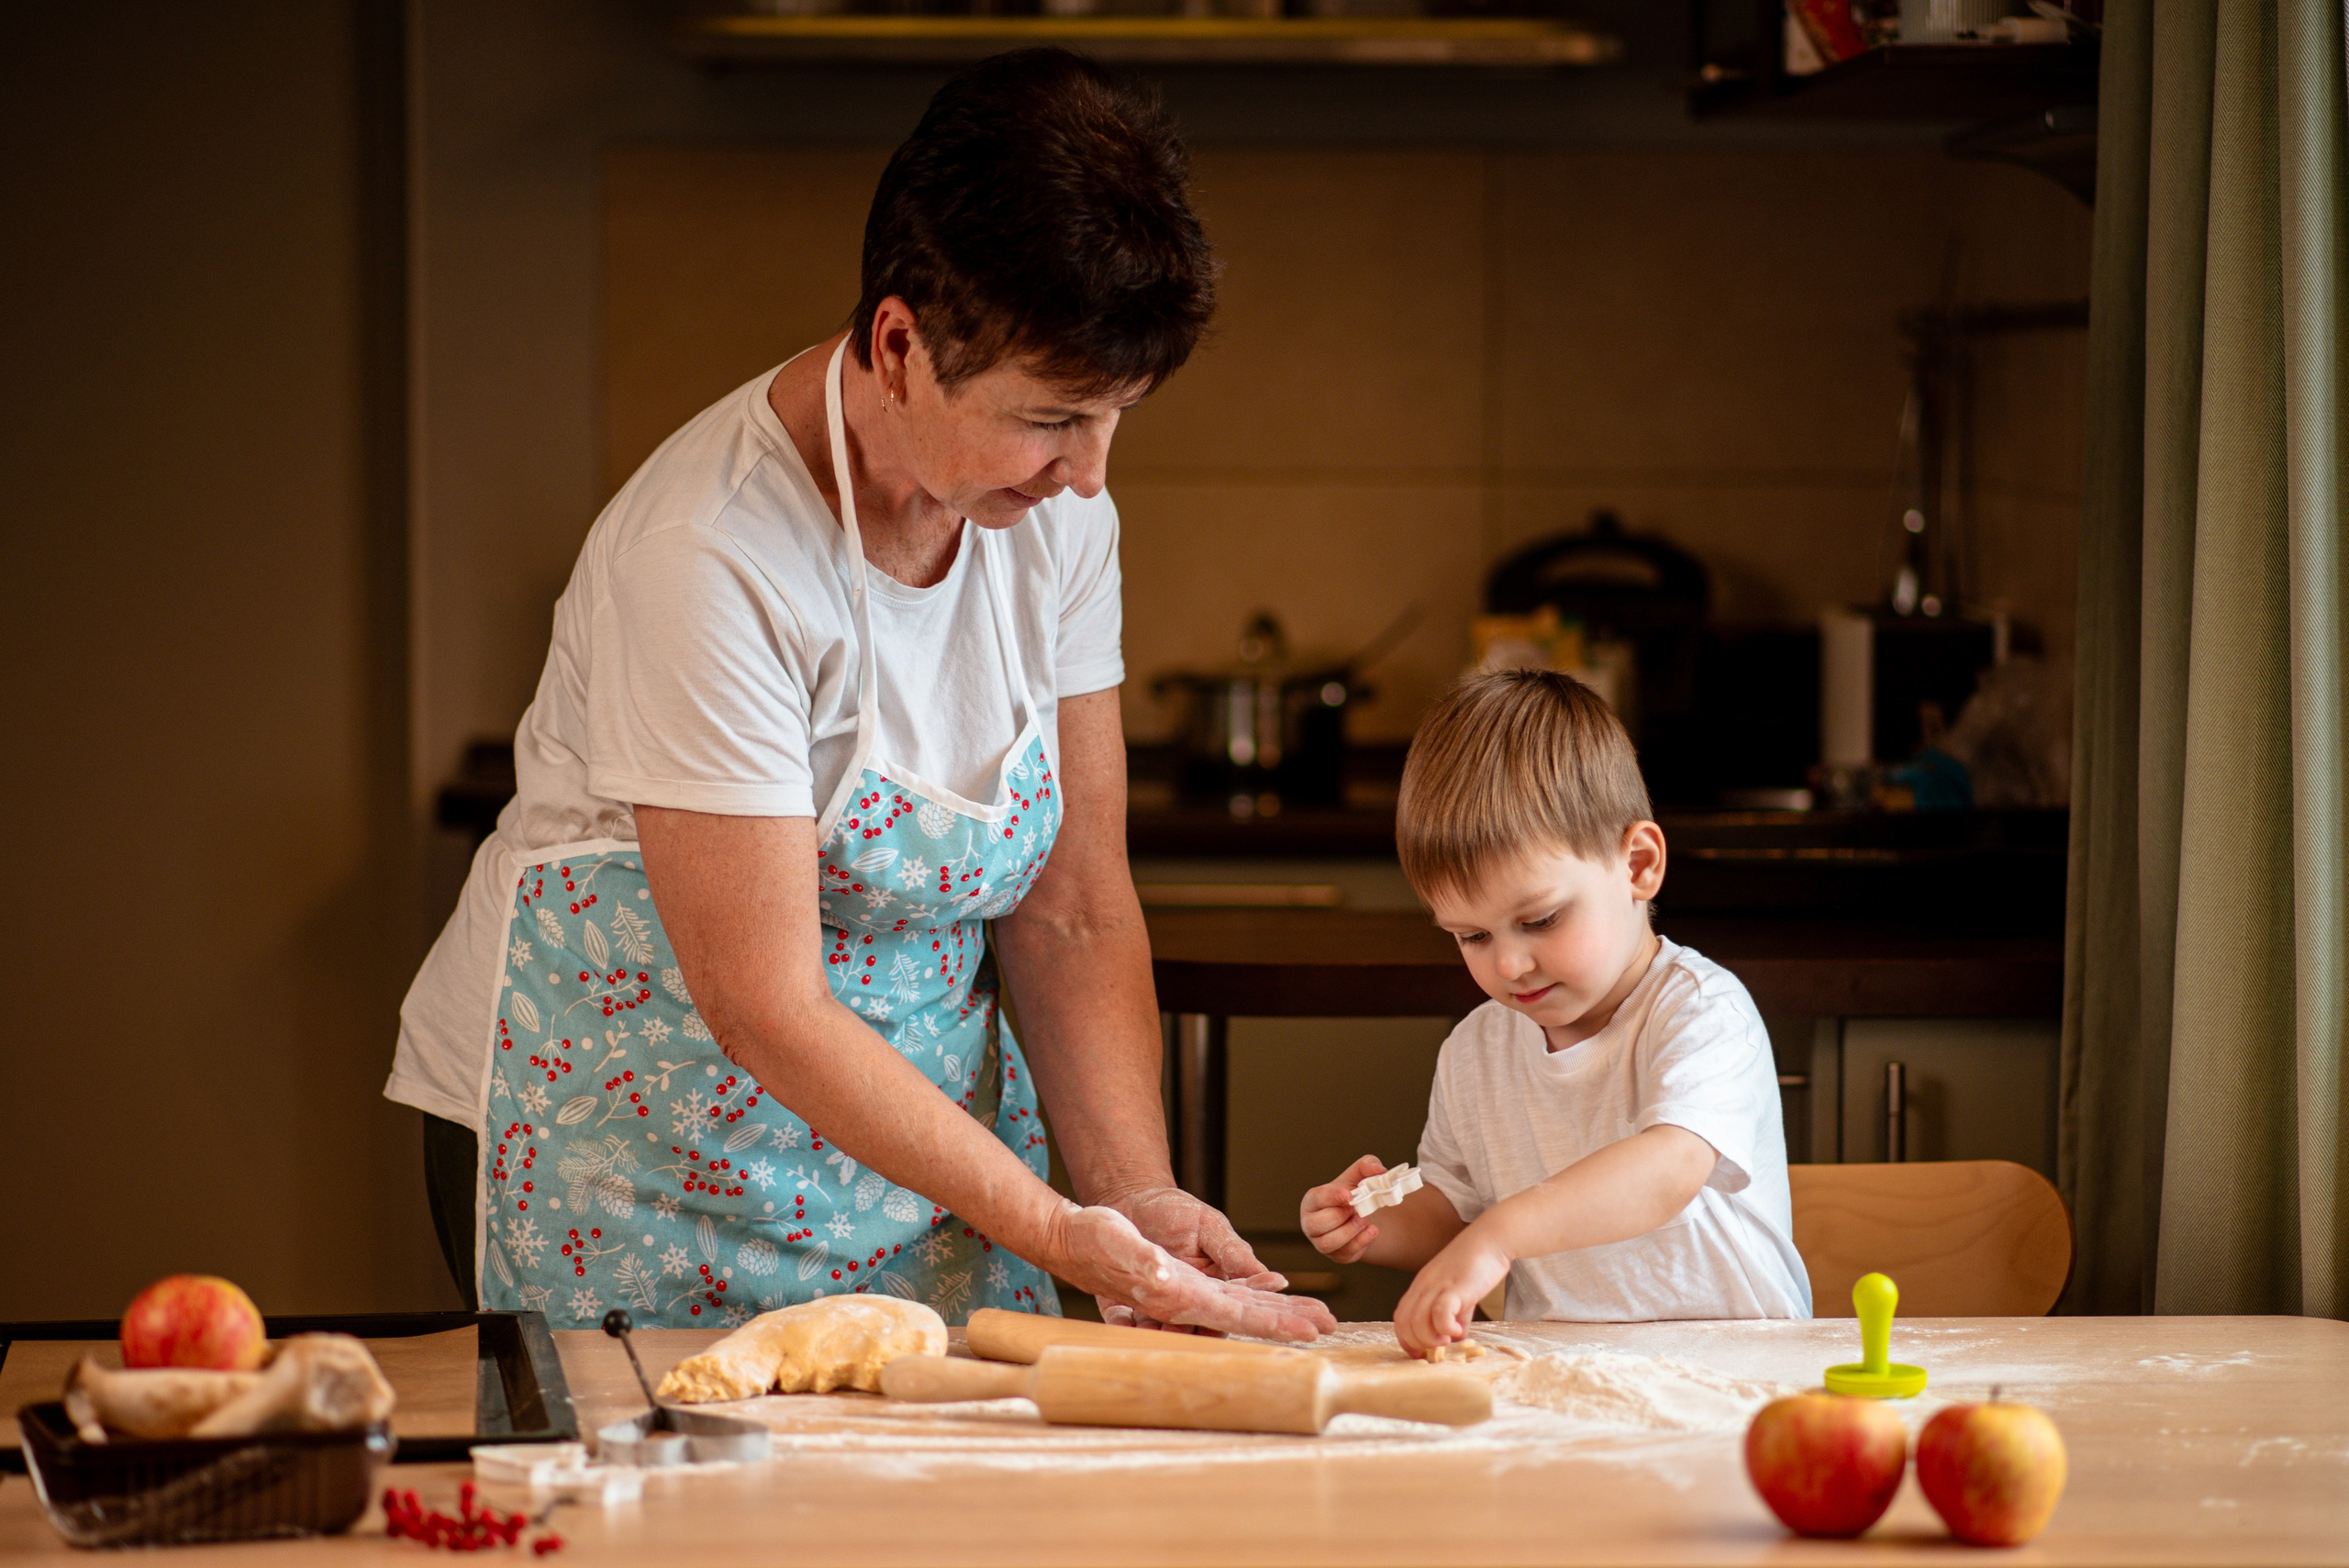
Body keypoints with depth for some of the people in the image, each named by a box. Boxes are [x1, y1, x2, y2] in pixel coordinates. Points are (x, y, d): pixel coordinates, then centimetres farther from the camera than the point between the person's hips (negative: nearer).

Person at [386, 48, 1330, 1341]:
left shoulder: (1057, 515, -6)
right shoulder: (709, 557, -27)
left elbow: (1074, 914, -1)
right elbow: (765, 1006, -26)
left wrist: (1135, 1198, -15)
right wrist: (1058, 1234, -27)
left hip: (919, 1107, 6)